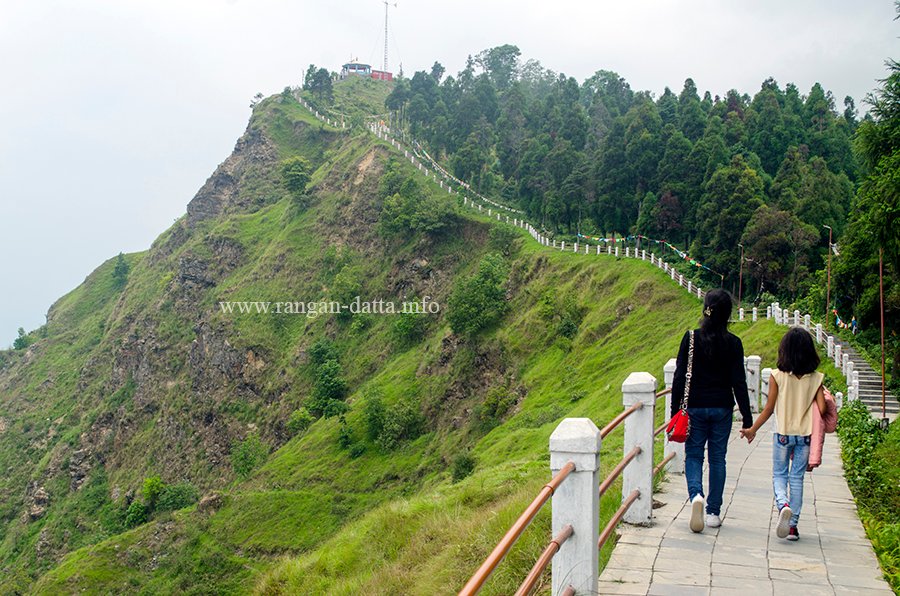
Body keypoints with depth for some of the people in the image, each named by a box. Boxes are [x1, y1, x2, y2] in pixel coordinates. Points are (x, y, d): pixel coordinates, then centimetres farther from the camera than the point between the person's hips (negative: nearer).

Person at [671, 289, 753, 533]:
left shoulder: (691, 338, -6)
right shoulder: (733, 343, -5)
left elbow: (680, 377, -6)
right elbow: (739, 383, -5)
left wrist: (675, 411, 1)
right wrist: (747, 418, 1)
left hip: (695, 407, -1)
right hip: (722, 408, 1)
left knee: (693, 455, 9)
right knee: (717, 458, 11)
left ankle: (696, 494, -18)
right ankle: (714, 512, 15)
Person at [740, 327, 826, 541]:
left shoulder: (777, 376, -9)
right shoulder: (816, 378, -4)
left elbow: (769, 409, -5)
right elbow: (822, 409, -9)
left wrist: (752, 429, 6)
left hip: (783, 434, -1)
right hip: (805, 434, 2)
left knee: (779, 476, 11)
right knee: (797, 478, 10)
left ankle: (783, 505, -19)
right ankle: (793, 525, 11)